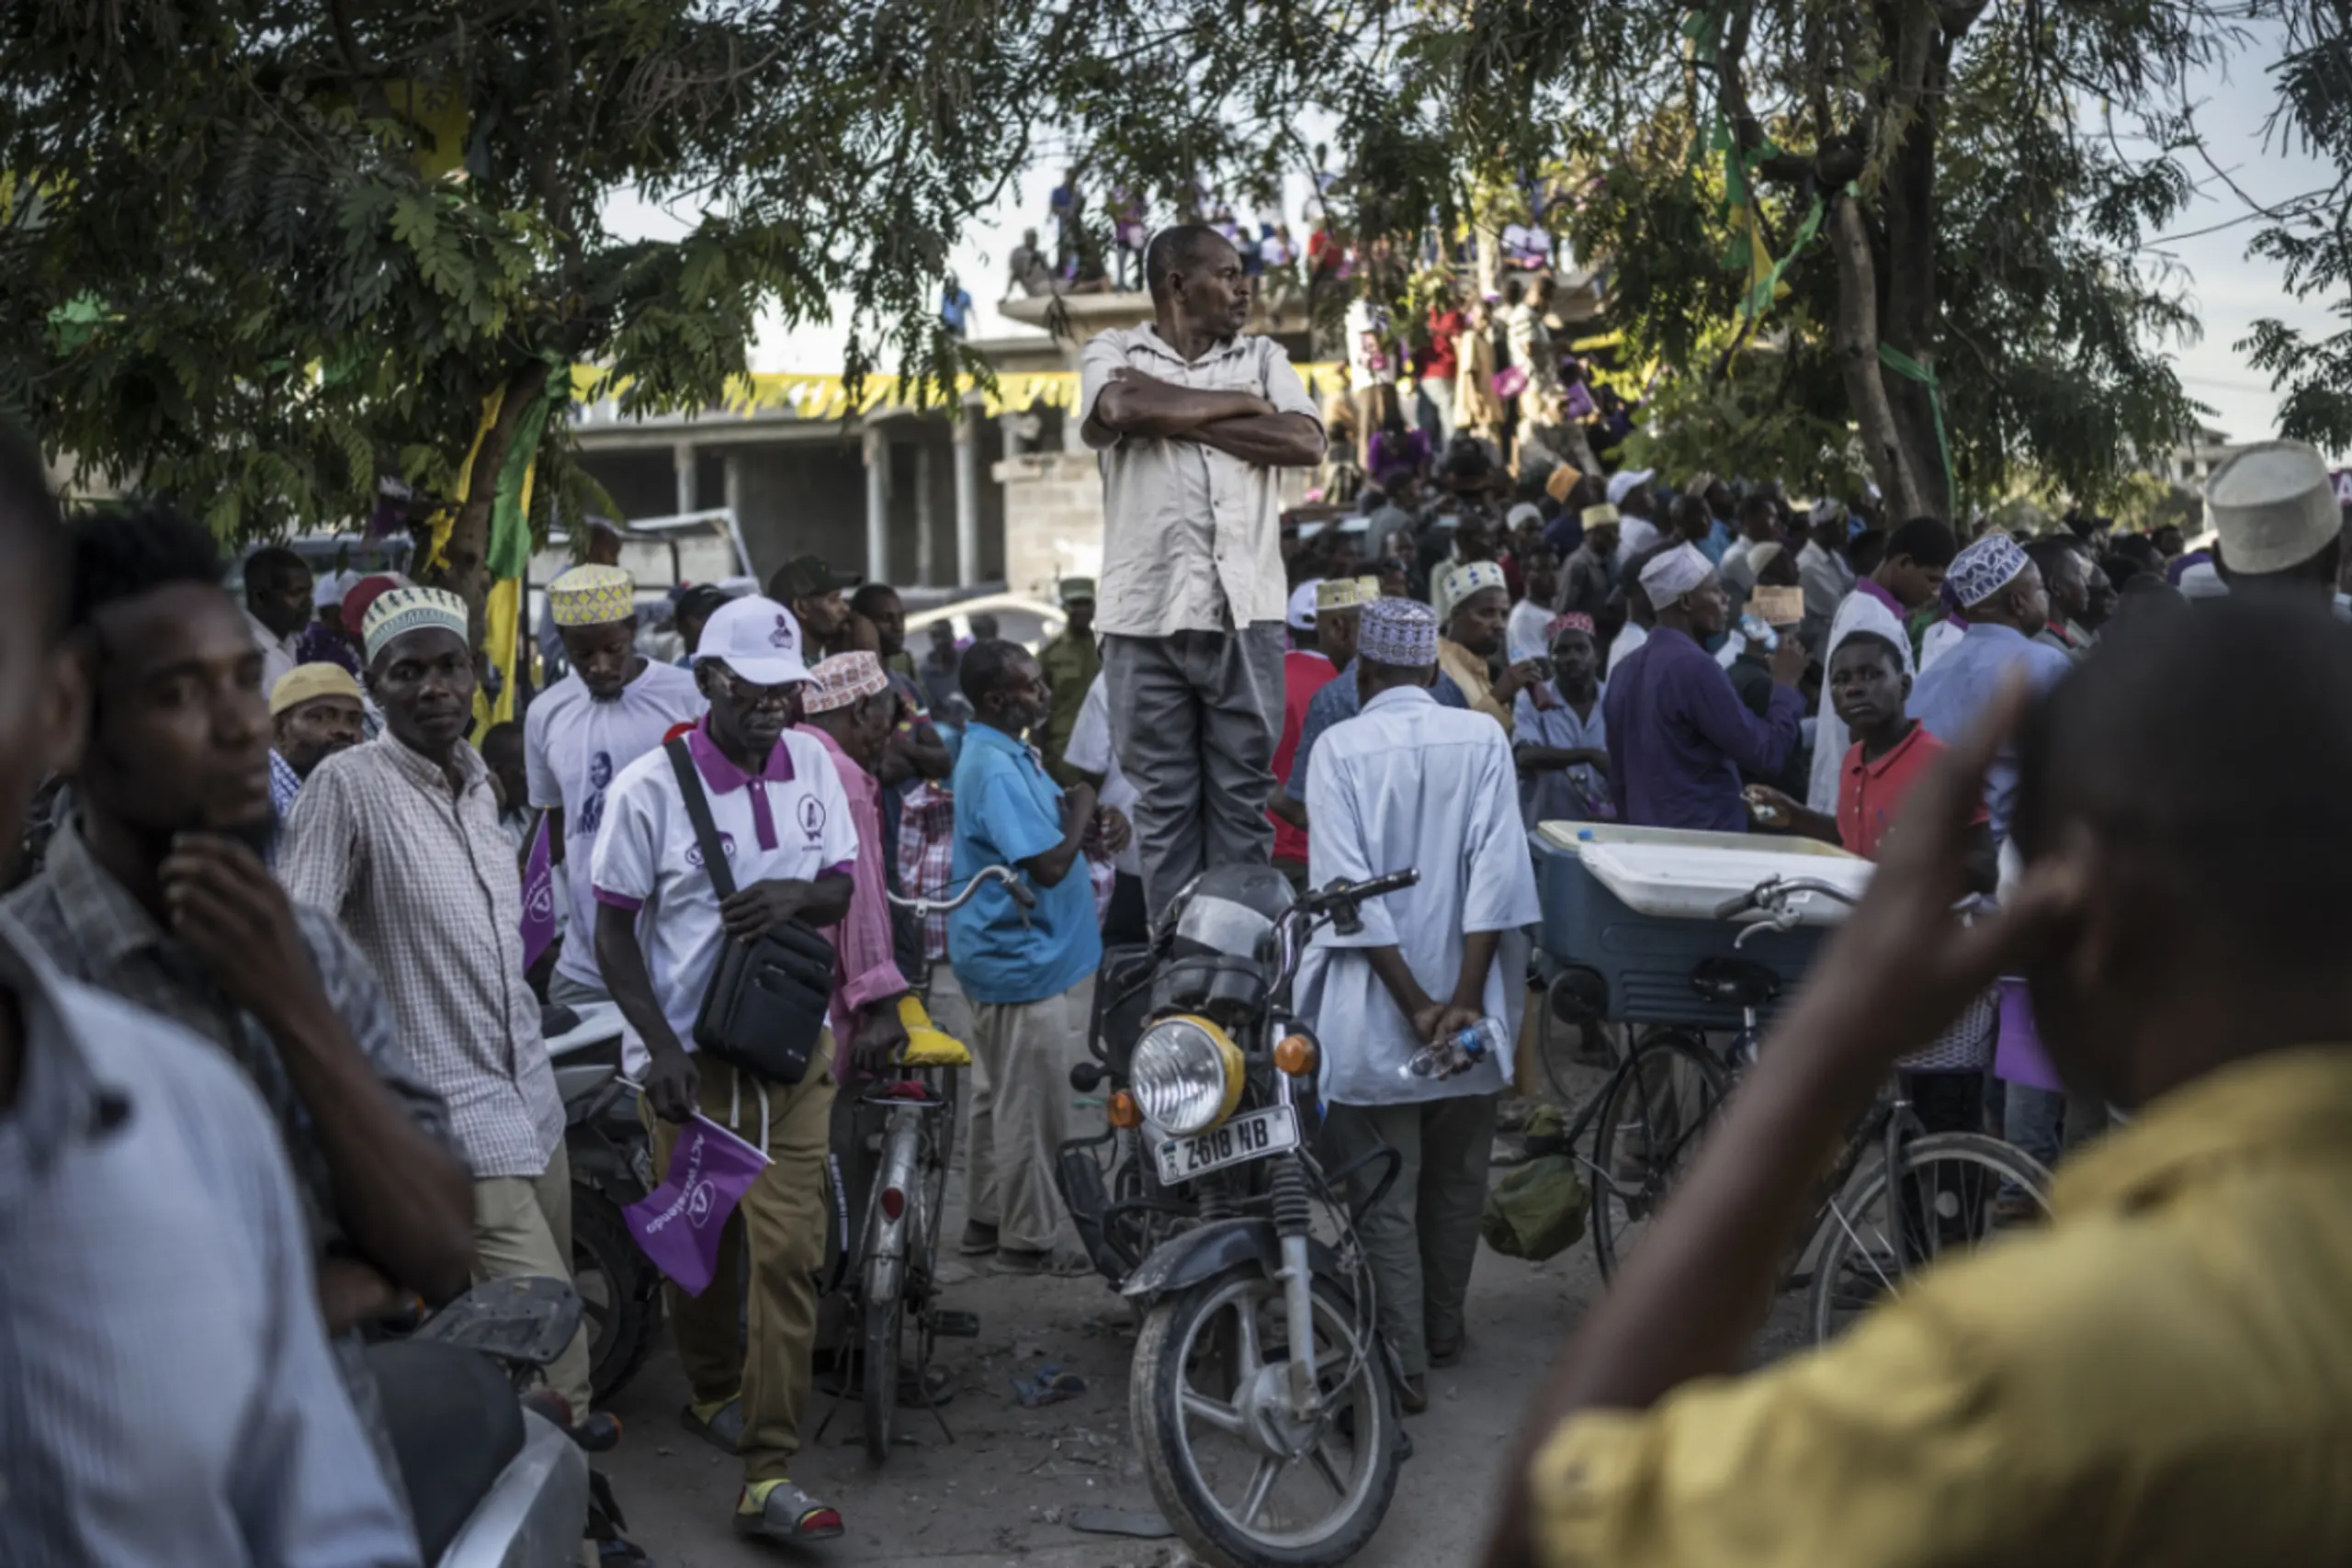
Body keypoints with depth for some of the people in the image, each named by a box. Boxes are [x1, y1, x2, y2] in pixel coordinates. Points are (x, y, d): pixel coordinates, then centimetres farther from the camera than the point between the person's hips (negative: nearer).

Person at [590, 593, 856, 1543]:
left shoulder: (811, 764, 4)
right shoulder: (650, 787, -9)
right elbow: (614, 931, -4)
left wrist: (797, 894, -12)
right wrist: (659, 1048, -14)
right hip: (690, 1052, -2)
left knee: (788, 1252, -5)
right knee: (701, 1249, 12)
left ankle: (766, 1478, -2)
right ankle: (713, 1392, 41)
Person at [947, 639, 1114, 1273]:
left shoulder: (1005, 753, 10)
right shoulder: (996, 769, -24)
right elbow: (1049, 865, -28)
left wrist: (1077, 817, 4)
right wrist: (1081, 813, -12)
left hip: (1005, 954, 11)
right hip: (1026, 960, -11)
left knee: (1002, 1096, 19)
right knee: (1032, 1105, 0)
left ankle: (988, 1220, 30)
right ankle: (1028, 1239, 10)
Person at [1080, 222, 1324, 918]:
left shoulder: (1263, 356, 15)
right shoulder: (1114, 351, 8)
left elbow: (1305, 442, -2)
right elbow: (1122, 409, -15)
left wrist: (1176, 416, -5)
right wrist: (1241, 404, -4)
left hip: (1246, 611, 2)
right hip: (1148, 611, -2)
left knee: (1243, 796, 4)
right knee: (1165, 801, 4)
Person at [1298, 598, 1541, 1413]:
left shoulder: (1341, 748, -7)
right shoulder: (1483, 739, -1)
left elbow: (1349, 886, -14)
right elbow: (1496, 869, -10)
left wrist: (1416, 1005, -13)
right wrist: (1463, 1000, -11)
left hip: (1372, 1014, -3)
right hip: (1465, 998, 3)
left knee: (1384, 1195, 2)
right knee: (1456, 1182, 19)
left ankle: (1404, 1362, 0)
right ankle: (1442, 1328, 34)